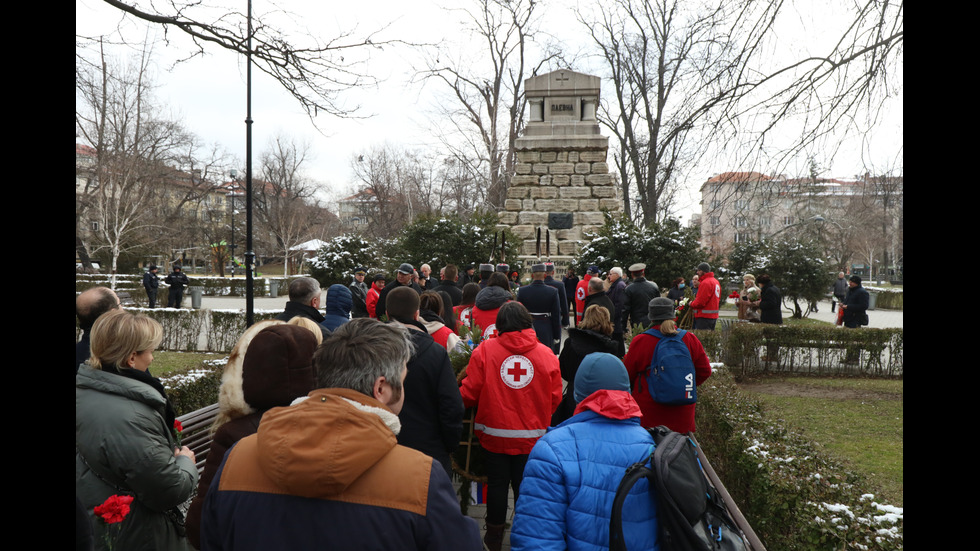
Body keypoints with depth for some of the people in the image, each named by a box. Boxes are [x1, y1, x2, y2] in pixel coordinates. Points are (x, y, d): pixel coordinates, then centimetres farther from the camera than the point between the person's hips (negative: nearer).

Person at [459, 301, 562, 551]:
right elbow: (555, 398, 0)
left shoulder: (484, 350, -12)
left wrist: (464, 404, 13)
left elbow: (469, 393, -9)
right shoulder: (546, 354, -6)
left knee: (497, 483, 16)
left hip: (495, 434, 0)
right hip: (532, 435, 1)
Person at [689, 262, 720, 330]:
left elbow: (700, 302, -20)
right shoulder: (716, 281, 17)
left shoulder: (706, 282, -15)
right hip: (713, 316, 10)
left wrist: (692, 304, -2)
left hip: (704, 317, -10)